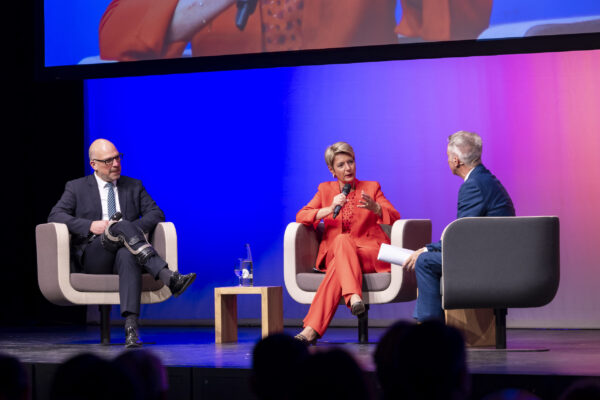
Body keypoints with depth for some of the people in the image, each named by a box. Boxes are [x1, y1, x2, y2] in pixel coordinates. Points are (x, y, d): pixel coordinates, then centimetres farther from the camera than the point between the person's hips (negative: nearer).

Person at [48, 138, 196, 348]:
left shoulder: (134, 186, 21)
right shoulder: (76, 188, 14)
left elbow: (156, 213, 11)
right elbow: (55, 216, 1)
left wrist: (135, 228, -10)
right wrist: (90, 226, -14)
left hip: (124, 253, 2)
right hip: (93, 257, -1)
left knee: (127, 257, -39)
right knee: (121, 225, -33)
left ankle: (131, 326, -55)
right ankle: (168, 277, -49)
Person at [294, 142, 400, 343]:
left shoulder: (371, 188, 12)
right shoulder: (325, 189, 15)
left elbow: (394, 217, -2)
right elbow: (301, 216, 0)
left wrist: (374, 208, -25)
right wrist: (330, 209, -18)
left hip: (371, 253, -1)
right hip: (334, 251, 1)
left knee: (339, 265, -33)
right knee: (342, 240, -36)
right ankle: (354, 297, -54)